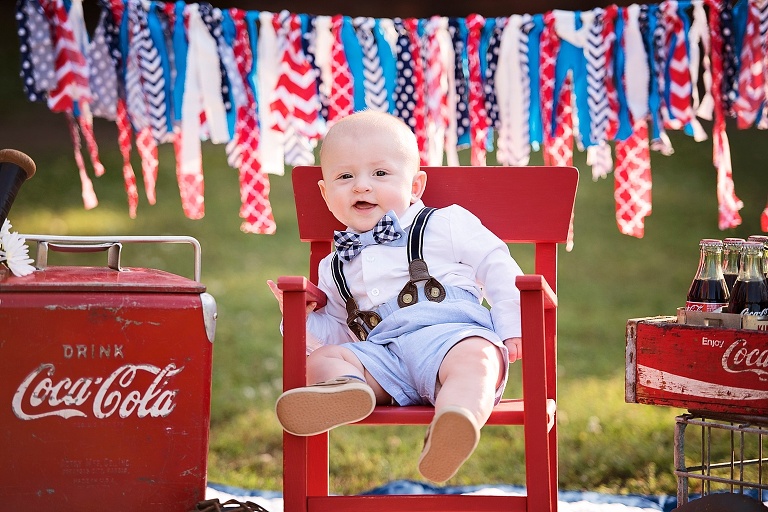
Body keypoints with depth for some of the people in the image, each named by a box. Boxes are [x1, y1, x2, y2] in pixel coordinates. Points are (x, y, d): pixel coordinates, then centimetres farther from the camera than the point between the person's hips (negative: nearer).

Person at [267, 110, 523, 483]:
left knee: (475, 358, -38)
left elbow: (496, 265, 9)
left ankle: (455, 421, -67)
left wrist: (510, 327, -1)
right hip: (382, 354, 4)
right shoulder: (335, 269, 25)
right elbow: (339, 333, 29)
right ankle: (346, 388, -50)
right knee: (322, 359, -16)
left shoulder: (445, 225, 13)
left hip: (452, 334, -4)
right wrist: (305, 316, 9)